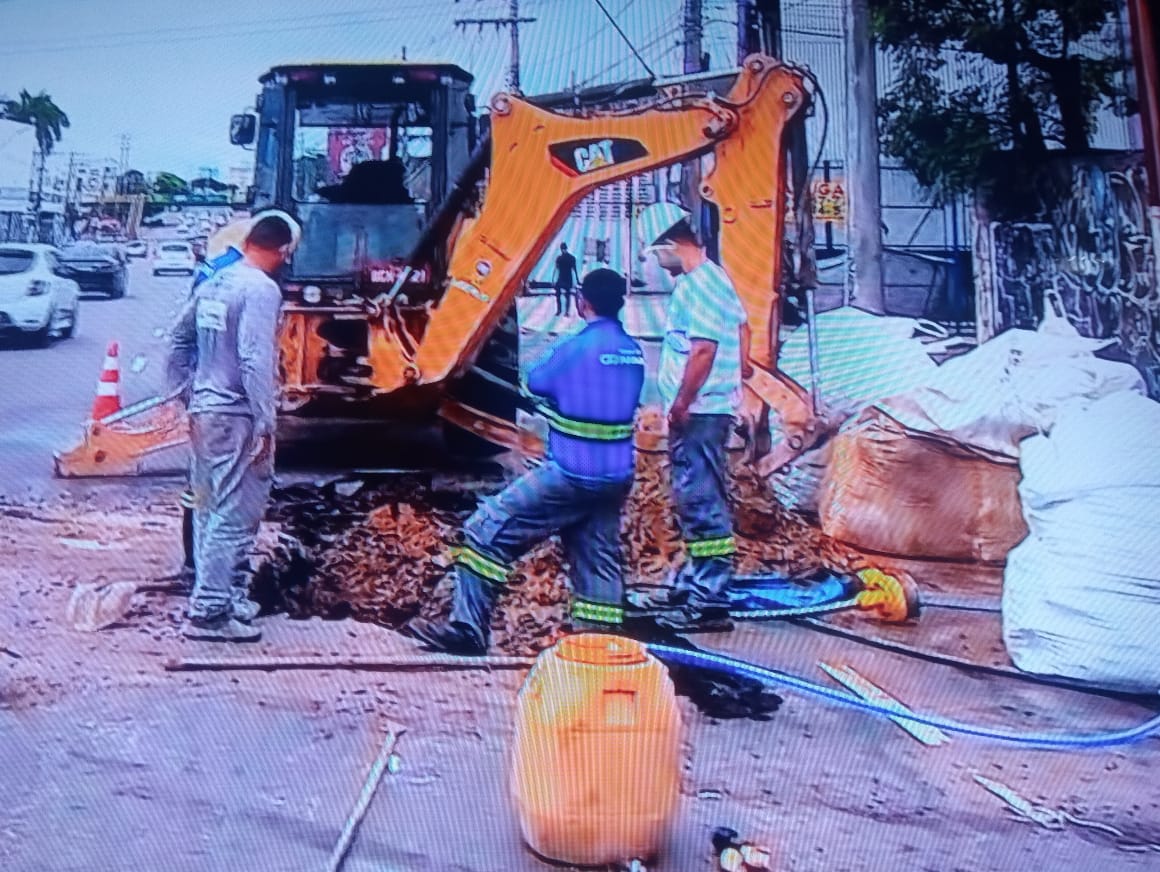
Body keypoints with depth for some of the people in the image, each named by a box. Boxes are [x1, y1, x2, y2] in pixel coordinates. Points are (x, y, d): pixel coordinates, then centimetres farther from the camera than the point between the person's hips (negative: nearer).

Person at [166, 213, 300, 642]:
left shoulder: (214, 283, 11)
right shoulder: (262, 290, -15)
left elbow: (180, 339, 18)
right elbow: (256, 361, -21)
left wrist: (186, 395, 25)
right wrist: (265, 425, -18)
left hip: (204, 410, 9)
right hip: (236, 417, -9)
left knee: (210, 509, 17)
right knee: (235, 516, -3)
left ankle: (218, 594, 30)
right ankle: (208, 612, -1)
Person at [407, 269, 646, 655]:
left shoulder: (575, 348, -13)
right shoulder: (633, 351, 7)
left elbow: (534, 384, 2)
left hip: (571, 475, -7)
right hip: (615, 477, 7)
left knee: (490, 528, -2)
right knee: (597, 557, 15)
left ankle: (467, 629, -1)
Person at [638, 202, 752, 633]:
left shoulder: (697, 284, -16)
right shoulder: (713, 276, 15)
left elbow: (702, 349, -23)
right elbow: (741, 326, 24)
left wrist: (681, 405, -18)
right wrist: (738, 369, 30)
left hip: (698, 411, -11)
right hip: (705, 409, 11)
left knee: (702, 502, -9)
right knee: (695, 499, 18)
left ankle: (710, 602, -7)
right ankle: (692, 583, 29)